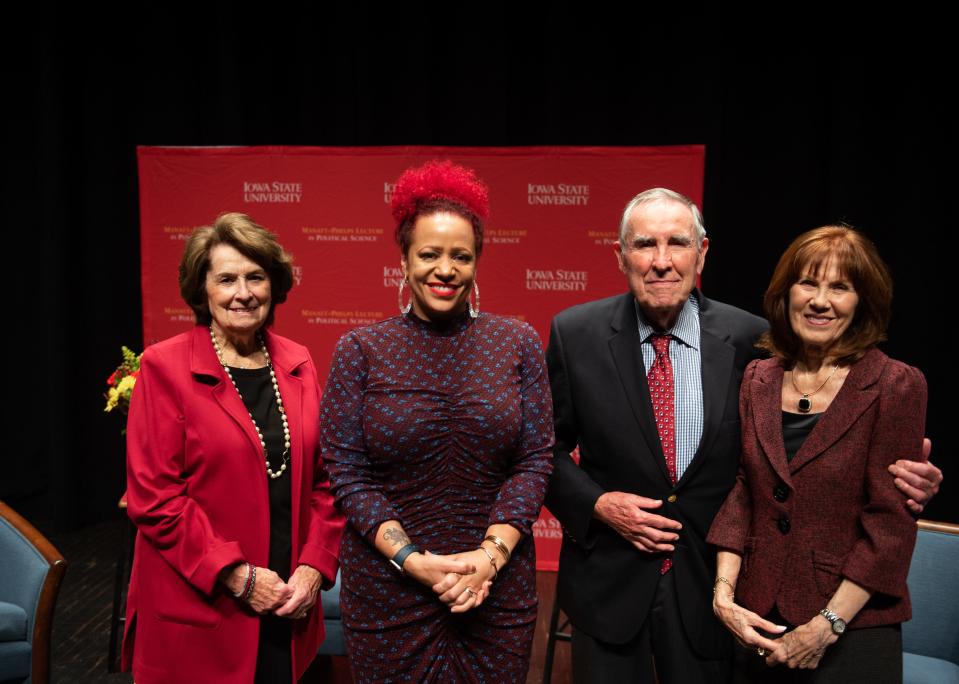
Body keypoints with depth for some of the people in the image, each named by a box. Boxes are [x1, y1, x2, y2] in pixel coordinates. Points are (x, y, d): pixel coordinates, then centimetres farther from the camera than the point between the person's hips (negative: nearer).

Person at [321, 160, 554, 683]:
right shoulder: (359, 350, -4)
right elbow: (346, 472, -6)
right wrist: (415, 560, -14)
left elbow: (536, 459, -2)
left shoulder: (518, 343, -1)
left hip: (498, 586, 1)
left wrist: (491, 554, -13)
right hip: (387, 589, -1)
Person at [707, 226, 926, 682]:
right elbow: (739, 493, 3)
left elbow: (891, 524, -12)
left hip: (852, 634, -4)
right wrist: (724, 593, -7)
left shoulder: (896, 386, -11)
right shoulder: (758, 379, 2)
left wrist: (826, 627, -14)